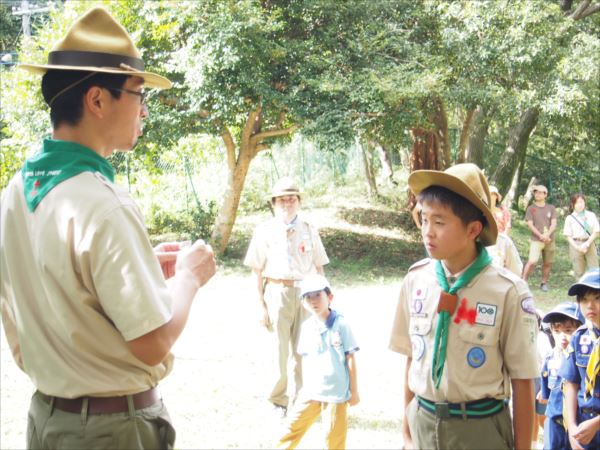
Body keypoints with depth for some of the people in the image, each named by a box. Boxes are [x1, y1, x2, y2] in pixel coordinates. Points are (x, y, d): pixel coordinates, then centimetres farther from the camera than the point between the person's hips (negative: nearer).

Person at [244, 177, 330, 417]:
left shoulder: (309, 230, 5)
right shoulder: (265, 231, 0)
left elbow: (319, 268, 9)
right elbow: (257, 271, 1)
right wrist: (261, 305, -2)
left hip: (306, 293, 2)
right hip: (277, 293, -1)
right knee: (280, 350, 6)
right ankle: (279, 400, 23)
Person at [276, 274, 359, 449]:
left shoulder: (340, 324, -11)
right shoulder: (306, 327, 2)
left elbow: (350, 359, -7)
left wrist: (354, 391, -5)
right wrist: (305, 386, 12)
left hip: (336, 393, -4)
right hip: (311, 391, 4)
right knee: (294, 427, 10)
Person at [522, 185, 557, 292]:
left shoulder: (551, 208, 9)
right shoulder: (531, 208, 4)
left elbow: (553, 224, 1)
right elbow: (530, 225, -3)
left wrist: (547, 235, -17)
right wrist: (540, 236, -16)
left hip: (549, 240, 3)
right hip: (536, 240, -3)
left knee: (548, 263, 4)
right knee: (532, 261, -16)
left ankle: (544, 283, 17)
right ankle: (523, 281, -8)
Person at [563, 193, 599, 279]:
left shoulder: (591, 215, 3)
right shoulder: (570, 218, 1)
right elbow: (568, 236, -1)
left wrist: (587, 244, -13)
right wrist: (577, 247, -14)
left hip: (589, 244, 1)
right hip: (575, 245, -1)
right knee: (579, 272, 3)